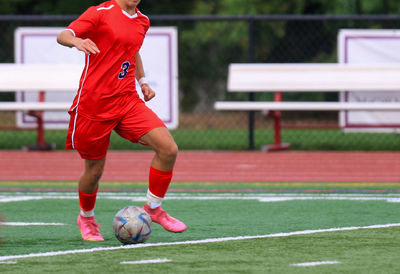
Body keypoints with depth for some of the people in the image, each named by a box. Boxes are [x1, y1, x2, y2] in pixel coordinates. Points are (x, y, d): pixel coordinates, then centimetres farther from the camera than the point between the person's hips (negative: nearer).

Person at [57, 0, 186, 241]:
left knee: (168, 149, -13)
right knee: (95, 170, 5)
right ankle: (86, 218, 36)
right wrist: (77, 41, -43)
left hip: (128, 102, 5)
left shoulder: (142, 21, 12)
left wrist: (143, 82, 19)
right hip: (94, 104, -5)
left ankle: (153, 208, 7)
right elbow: (63, 36, -20)